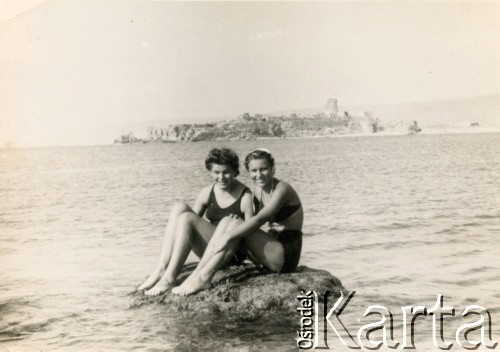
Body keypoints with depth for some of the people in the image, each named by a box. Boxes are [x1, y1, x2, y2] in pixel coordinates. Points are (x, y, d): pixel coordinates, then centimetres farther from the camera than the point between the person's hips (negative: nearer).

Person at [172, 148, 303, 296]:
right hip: (269, 253, 7)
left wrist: (228, 237, -31)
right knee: (227, 221, -12)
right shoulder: (257, 189, 9)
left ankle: (203, 278, -28)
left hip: (288, 255, -7)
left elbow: (259, 219, -27)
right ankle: (197, 273, -23)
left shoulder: (282, 189, -14)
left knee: (236, 225, -24)